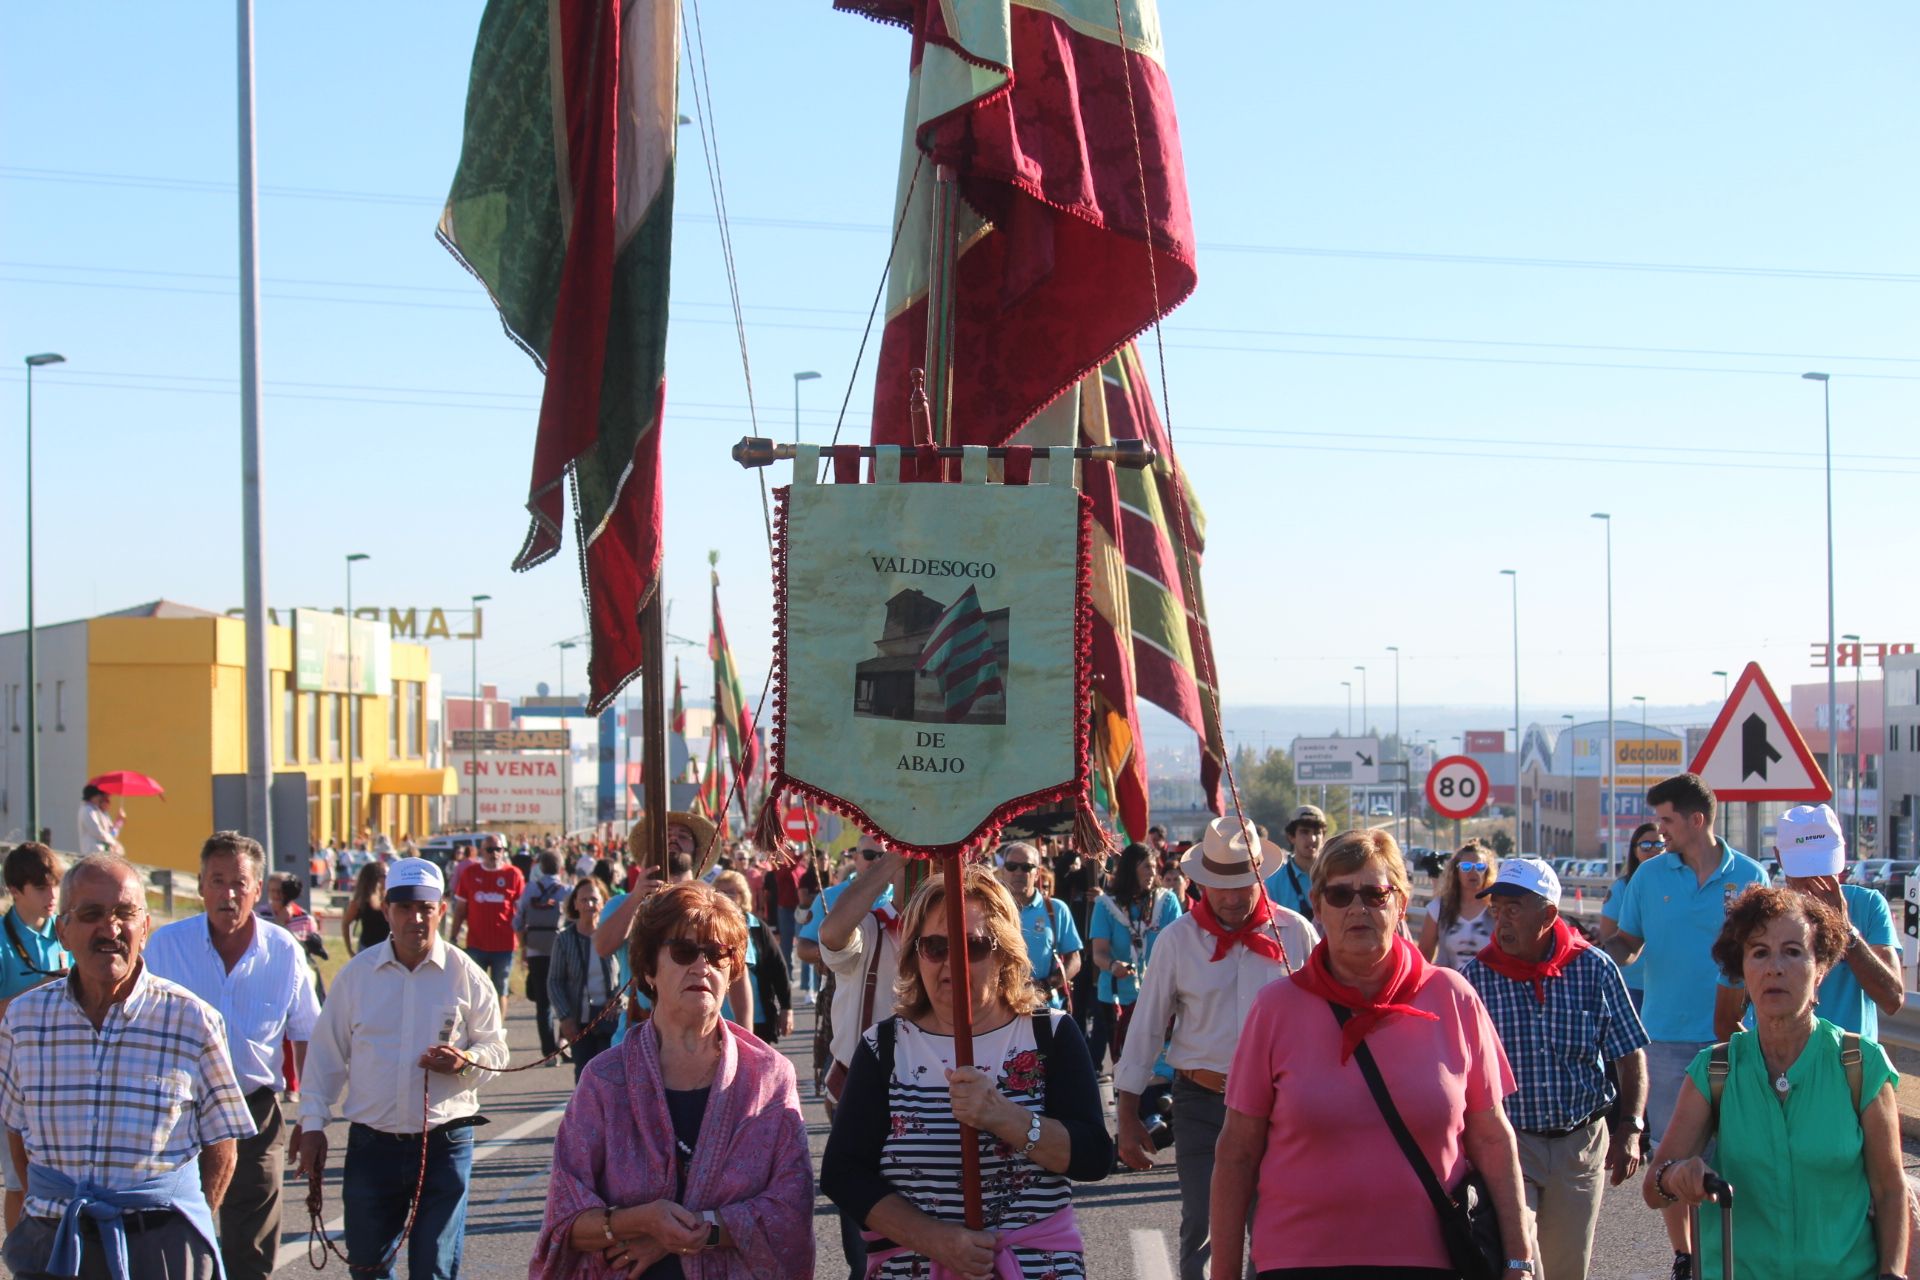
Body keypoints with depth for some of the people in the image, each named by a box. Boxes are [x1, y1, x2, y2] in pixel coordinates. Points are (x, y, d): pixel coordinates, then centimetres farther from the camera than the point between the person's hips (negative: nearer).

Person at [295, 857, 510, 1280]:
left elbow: (495, 1050, 5)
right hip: (372, 1145, 2)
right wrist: (313, 1125, 4)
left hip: (444, 1146, -2)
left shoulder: (467, 976, 0)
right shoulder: (356, 974, 3)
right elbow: (326, 1054, 8)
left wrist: (466, 1062, -17)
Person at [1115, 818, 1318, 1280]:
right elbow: (1146, 1027, 3)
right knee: (1201, 1226, 0)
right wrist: (1128, 1115, 3)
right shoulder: (1177, 939, -1)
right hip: (1201, 1102, 0)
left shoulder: (1296, 934, -1)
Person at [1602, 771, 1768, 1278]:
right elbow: (1629, 943, 8)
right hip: (1667, 1035, 1)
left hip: (1729, 1036, -1)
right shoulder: (1650, 875, 4)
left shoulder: (1748, 875, 0)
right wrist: (1594, 954, -11)